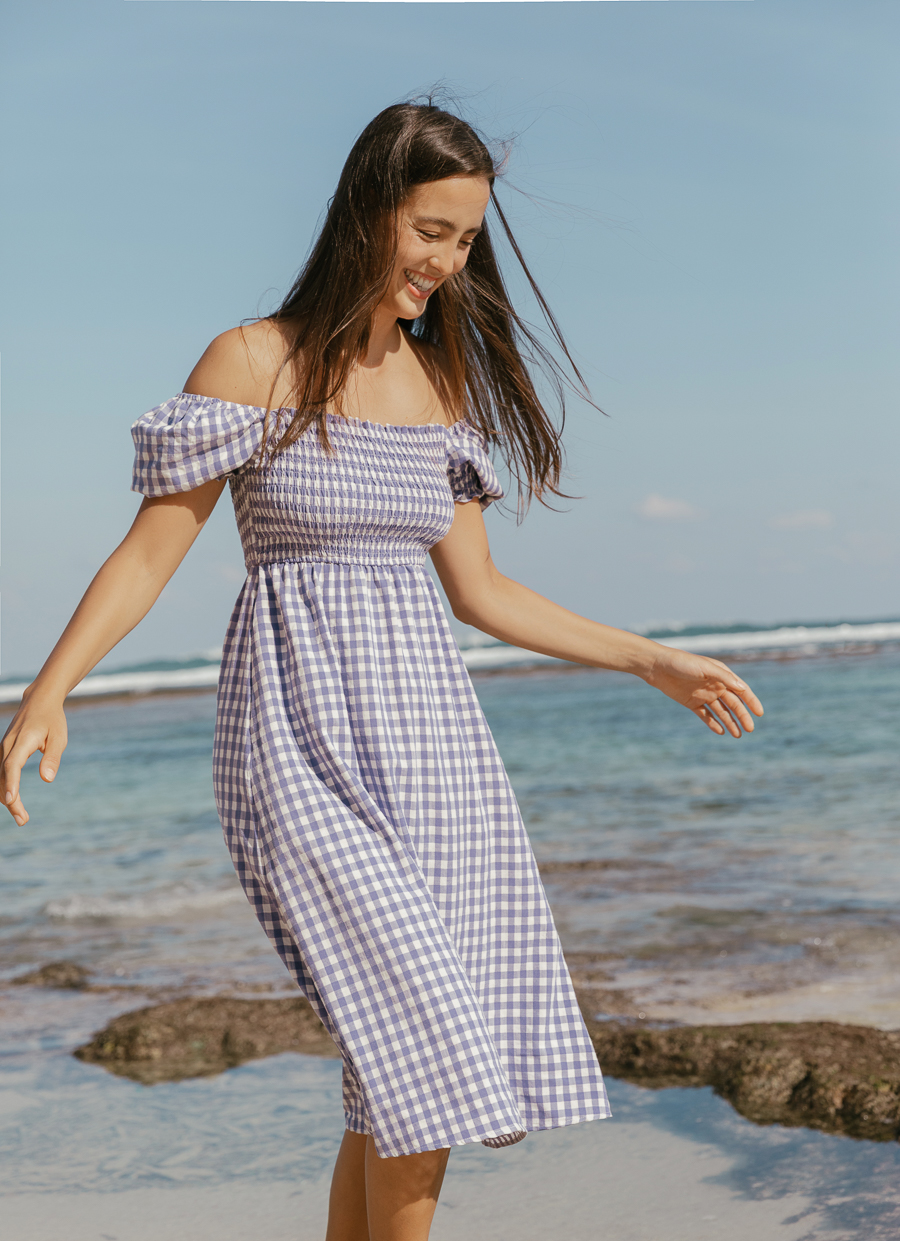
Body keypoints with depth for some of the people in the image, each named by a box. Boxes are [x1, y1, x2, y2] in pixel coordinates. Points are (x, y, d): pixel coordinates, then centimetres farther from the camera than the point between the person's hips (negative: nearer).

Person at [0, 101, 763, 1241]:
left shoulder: (446, 387, 12)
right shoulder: (254, 363, -3)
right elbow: (151, 549, -5)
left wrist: (653, 662, 19)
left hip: (430, 739, 5)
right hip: (307, 748, -5)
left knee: (403, 1079, 4)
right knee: (424, 1054, -13)